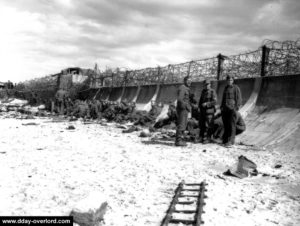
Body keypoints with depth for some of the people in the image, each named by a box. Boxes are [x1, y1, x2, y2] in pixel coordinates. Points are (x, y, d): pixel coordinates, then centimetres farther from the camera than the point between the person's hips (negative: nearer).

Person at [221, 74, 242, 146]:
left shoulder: (236, 88, -1)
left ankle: (230, 141, -10)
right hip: (225, 108, 6)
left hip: (232, 108, -6)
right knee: (225, 125, 8)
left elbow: (239, 99, -3)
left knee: (231, 125, -9)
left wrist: (236, 108, -12)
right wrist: (221, 106, 15)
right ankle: (225, 140, 15)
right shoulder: (226, 88, 18)